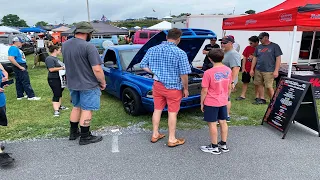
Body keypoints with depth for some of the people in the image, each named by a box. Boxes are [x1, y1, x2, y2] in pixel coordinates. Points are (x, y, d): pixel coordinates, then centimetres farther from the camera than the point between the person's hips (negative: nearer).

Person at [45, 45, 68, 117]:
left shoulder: (55, 58, 15)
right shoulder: (49, 59, -16)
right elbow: (51, 69, -25)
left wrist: (64, 66, 10)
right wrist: (62, 68, -20)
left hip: (60, 79, 10)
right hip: (54, 79, -10)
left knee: (60, 93, 18)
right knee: (56, 94, -11)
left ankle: (59, 106, 31)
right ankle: (56, 110, -10)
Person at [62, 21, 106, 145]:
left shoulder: (65, 45, 3)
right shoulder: (88, 47, -21)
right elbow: (97, 69, -24)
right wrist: (103, 82, -10)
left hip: (72, 83, 7)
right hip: (88, 85, -7)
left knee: (76, 107, 21)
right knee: (86, 110, 5)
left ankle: (73, 133, 32)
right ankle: (85, 137, 15)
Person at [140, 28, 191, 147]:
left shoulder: (153, 50, -1)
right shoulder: (180, 53, -15)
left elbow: (143, 65, 3)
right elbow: (184, 74, -13)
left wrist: (155, 72, 10)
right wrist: (185, 88, -1)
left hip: (157, 85, 5)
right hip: (173, 87, -4)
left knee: (157, 110, 16)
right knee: (172, 113, 7)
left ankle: (155, 135, 29)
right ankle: (172, 139, 18)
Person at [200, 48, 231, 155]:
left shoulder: (208, 73, -20)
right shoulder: (228, 70, -2)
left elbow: (204, 90, -15)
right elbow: (229, 87, 7)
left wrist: (202, 103, -3)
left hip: (211, 103, -6)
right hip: (223, 102, 6)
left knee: (212, 124, 5)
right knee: (223, 122, 16)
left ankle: (214, 147, 16)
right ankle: (223, 145, 28)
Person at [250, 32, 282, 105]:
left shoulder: (275, 46, -1)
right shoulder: (258, 47, 13)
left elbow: (278, 59, -5)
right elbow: (255, 58, 16)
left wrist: (276, 71, -12)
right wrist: (252, 69, 11)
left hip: (269, 71, -5)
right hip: (258, 70, 5)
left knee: (269, 87, -6)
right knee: (260, 85, 9)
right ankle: (262, 99, 21)